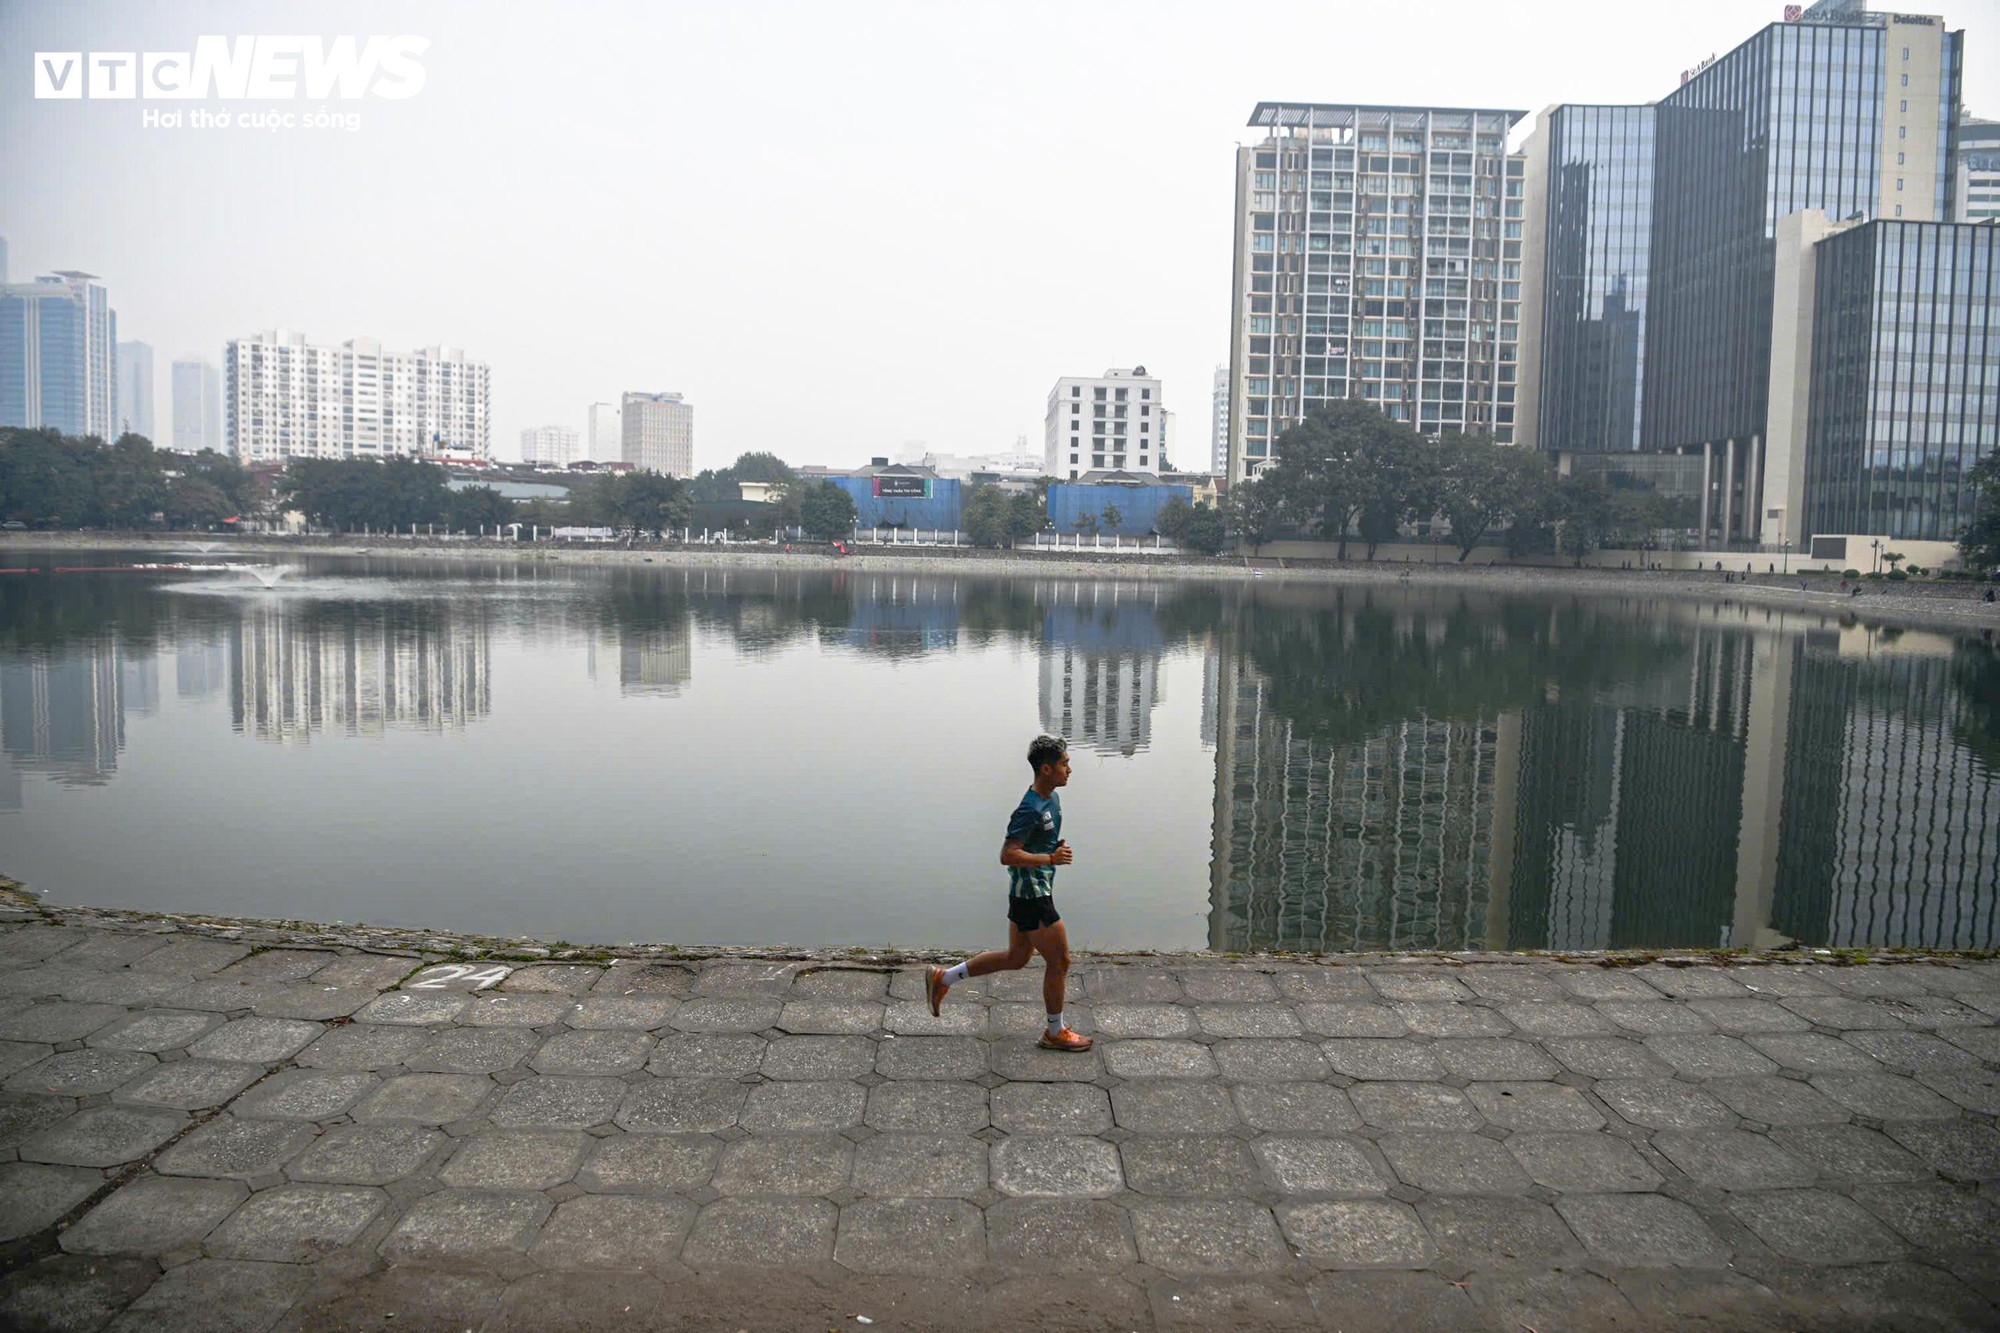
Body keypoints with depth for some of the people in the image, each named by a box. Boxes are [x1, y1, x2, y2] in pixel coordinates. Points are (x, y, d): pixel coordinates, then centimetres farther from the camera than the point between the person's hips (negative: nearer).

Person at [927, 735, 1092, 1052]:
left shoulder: (1051, 798, 8)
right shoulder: (1030, 809, -23)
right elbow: (1007, 855, -27)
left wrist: (1057, 846, 5)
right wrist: (1052, 859, -27)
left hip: (1030, 893, 10)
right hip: (1032, 896, -10)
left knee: (1016, 958, 19)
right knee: (1059, 961, 2)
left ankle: (943, 978, 26)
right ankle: (1056, 1033, 20)